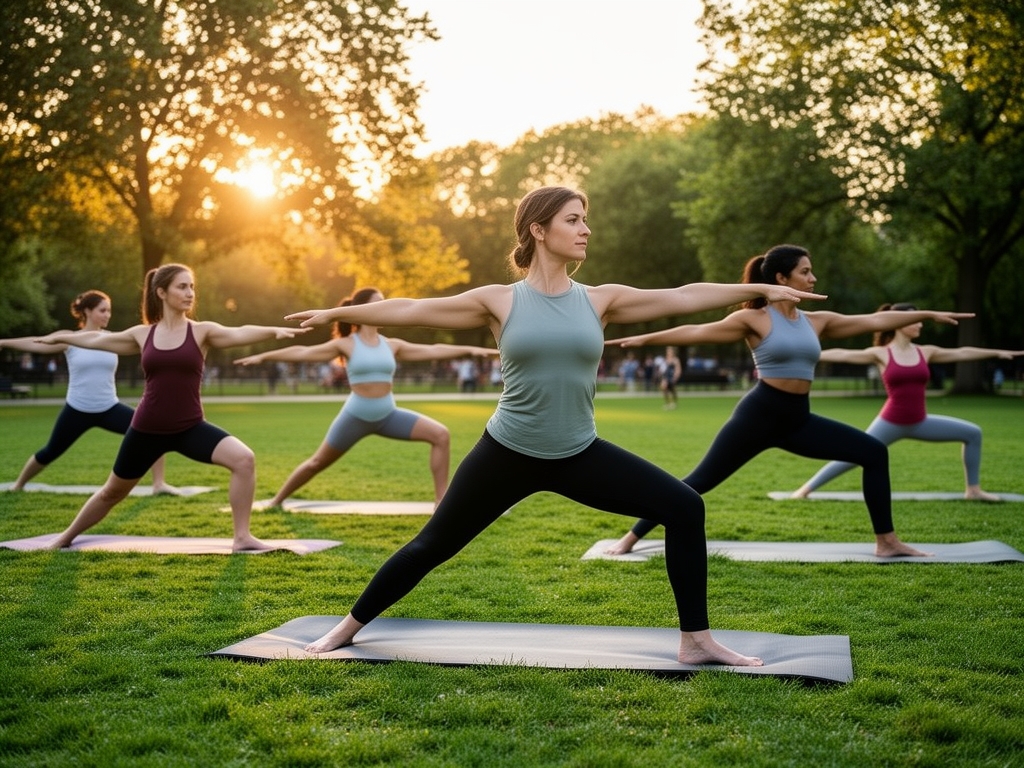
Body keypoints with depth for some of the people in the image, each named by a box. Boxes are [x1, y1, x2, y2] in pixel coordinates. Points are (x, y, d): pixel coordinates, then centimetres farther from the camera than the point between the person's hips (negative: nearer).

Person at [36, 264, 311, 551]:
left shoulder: (201, 331, -4)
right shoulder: (143, 334, 2)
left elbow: (239, 333, -23)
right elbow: (97, 339, 19)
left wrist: (274, 330, -41)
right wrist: (61, 337, 34)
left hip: (191, 427, -1)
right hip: (147, 429, 2)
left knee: (244, 459, -25)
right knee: (113, 492, 18)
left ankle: (242, 538, -14)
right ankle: (67, 536, 45)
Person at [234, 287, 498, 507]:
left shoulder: (392, 345, 5)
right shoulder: (346, 345, -5)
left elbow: (432, 350, 5)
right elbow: (303, 353, -6)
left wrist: (469, 349, -1)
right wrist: (263, 356, -10)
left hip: (388, 415, 3)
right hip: (356, 415, -3)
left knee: (441, 435, -14)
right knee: (318, 462, 10)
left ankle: (441, 500, -8)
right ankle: (277, 500, 33)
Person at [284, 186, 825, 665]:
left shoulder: (600, 300, 1)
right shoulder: (499, 301, -5)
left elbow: (685, 297, 2)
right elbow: (410, 310, 0)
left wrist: (761, 290, 2)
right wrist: (335, 313, 3)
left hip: (578, 456, 3)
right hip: (507, 454, -2)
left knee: (684, 508, -8)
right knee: (432, 545, 7)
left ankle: (696, 641, 3)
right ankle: (349, 627, 29)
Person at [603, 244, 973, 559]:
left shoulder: (817, 321, 9)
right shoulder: (754, 319, -5)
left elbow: (875, 320, 13)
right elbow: (697, 332, -6)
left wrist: (929, 314, 15)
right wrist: (643, 338, -10)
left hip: (799, 419, 6)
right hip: (759, 414, -6)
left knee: (874, 452, 0)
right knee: (701, 480, -6)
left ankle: (887, 542, 9)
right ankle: (631, 538, 4)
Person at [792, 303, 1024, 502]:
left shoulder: (925, 352, 6)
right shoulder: (880, 354, -6)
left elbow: (961, 353, 13)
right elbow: (842, 355, -9)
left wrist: (998, 352, 16)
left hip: (920, 422, 5)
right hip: (891, 423, -5)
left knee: (973, 433, 3)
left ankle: (973, 489, 14)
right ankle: (806, 488, 2)